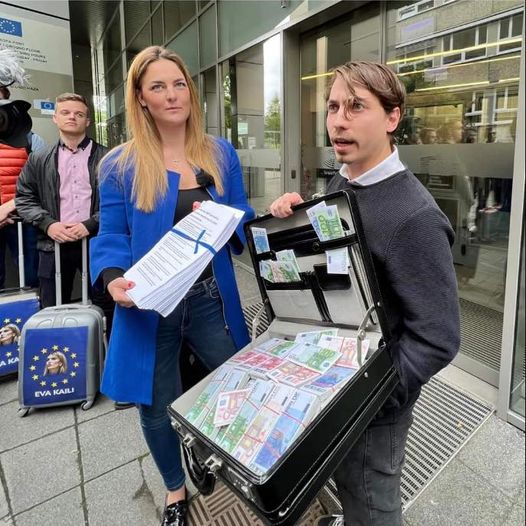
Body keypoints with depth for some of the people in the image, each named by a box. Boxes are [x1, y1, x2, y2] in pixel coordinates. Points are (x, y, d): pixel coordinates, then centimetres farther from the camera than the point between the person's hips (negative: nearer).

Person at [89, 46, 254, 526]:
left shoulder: (221, 154, 3)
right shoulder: (120, 165, -5)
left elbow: (243, 220, 5)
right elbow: (111, 237, -5)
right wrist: (114, 279, -25)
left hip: (210, 298, 2)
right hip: (150, 305, -1)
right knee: (157, 406, 15)